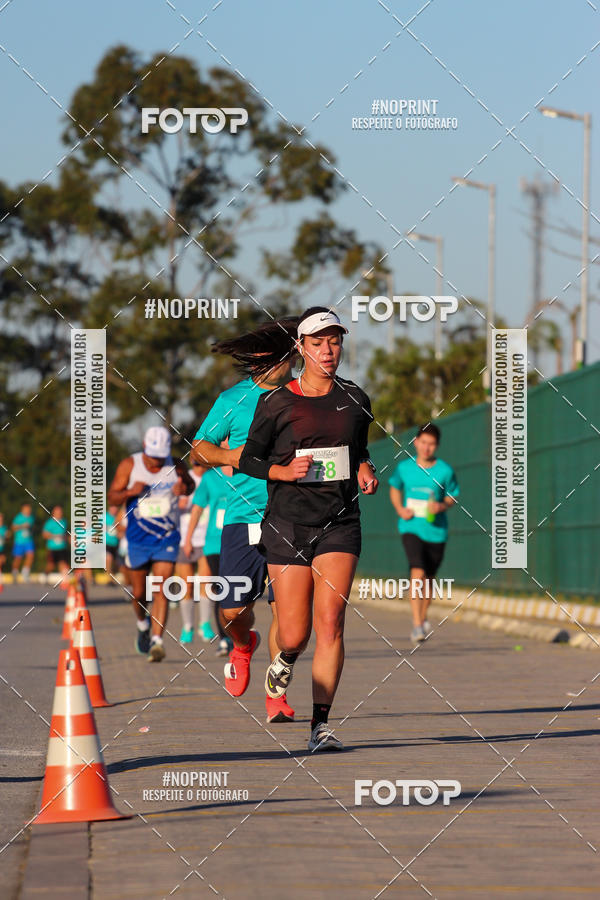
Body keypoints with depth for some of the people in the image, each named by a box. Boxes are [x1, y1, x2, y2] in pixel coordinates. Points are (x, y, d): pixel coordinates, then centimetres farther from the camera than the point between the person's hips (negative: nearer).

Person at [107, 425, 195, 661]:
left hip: (167, 538, -1)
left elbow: (190, 484, 15)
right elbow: (112, 498, -5)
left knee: (160, 591, -14)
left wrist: (184, 488, -10)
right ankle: (143, 625, 41)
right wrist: (130, 491, -26)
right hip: (138, 540, 1)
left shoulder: (175, 465, -4)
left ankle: (157, 641, -19)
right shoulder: (129, 465, -7)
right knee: (138, 594, 11)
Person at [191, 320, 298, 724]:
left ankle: (277, 697, 1)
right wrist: (227, 455, -10)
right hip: (244, 518, 0)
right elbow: (198, 448, 10)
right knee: (233, 610, 1)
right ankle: (243, 646, 38)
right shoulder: (234, 399, 3)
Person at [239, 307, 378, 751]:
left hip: (340, 522, 2)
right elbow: (248, 460, 4)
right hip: (288, 523, -1)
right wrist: (283, 471, -14)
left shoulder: (355, 399, 8)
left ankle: (321, 725, -12)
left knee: (330, 621, -15)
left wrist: (365, 470, 3)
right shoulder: (276, 402, -2)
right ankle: (285, 660, 38)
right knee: (295, 634, -1)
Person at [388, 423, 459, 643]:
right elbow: (395, 488, 17)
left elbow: (452, 496, 8)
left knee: (428, 578, 12)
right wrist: (400, 509, 0)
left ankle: (423, 617, 38)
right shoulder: (404, 467, 0)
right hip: (411, 528, -1)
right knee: (417, 573, -19)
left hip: (436, 530, 1)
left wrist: (443, 506, -14)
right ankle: (417, 625, -21)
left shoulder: (445, 471, -4)